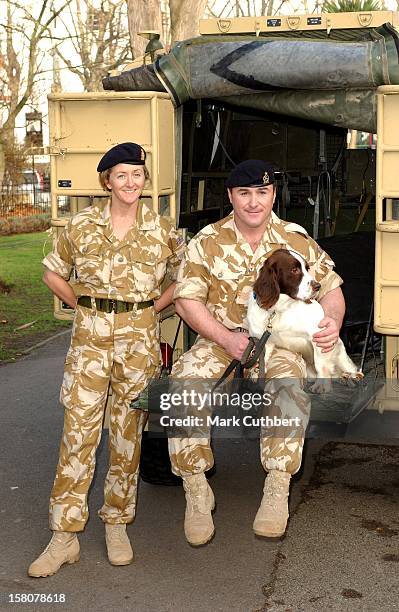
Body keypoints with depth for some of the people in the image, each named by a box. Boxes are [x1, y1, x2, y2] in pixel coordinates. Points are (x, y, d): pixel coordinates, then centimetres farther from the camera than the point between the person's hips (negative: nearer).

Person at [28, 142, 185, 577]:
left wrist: (151, 309, 4)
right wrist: (84, 305, 5)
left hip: (139, 337, 0)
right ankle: (64, 536, 7)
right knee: (77, 432, -2)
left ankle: (117, 525, 22)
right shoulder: (82, 226, 2)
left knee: (128, 434, 6)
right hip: (89, 336, 0)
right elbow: (53, 272, 14)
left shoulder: (162, 231, 2)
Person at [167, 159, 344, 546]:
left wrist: (332, 321, -14)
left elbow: (331, 289, 10)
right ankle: (196, 491, -19)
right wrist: (226, 339, -17)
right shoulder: (207, 242, 2)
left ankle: (277, 489, -26)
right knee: (184, 381, -30)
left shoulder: (297, 239, 5)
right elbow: (187, 300, -3)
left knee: (290, 382, -35)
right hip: (219, 338, 1)